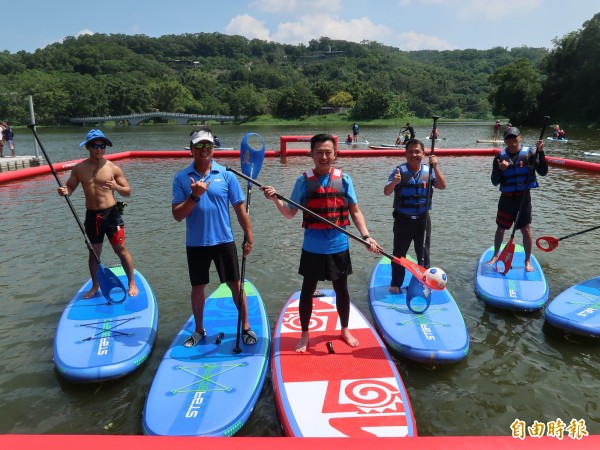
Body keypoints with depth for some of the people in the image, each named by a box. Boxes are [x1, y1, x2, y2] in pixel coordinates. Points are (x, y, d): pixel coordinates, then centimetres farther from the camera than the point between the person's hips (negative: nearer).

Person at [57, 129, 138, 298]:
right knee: (94, 252, 15)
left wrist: (116, 187, -24)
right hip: (91, 215, 3)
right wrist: (64, 191, -13)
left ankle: (132, 283, 17)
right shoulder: (79, 168, 2)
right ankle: (95, 286, 32)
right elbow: (70, 187, 10)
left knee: (121, 249, 2)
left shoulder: (113, 168, -6)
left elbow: (128, 192, -3)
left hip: (111, 213, -3)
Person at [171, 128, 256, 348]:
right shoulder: (181, 178, -3)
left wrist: (249, 237, -2)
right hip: (196, 243, 1)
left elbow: (240, 208, -1)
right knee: (198, 287, 13)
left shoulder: (226, 175, -4)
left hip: (224, 240, -1)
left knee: (236, 284, 6)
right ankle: (199, 330, 32)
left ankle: (246, 327, 24)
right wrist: (195, 196, -21)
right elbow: (177, 215, -7)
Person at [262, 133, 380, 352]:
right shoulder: (303, 180, -5)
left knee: (341, 289, 16)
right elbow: (290, 213, -1)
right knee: (307, 290, 11)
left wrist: (366, 236, -10)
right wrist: (275, 199, -18)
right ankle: (304, 334, 30)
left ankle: (345, 330, 39)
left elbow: (355, 212, 1)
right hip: (312, 248, -1)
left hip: (338, 247, 1)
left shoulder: (344, 179, -2)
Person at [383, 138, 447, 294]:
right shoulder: (399, 171, -9)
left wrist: (435, 168, -24)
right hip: (403, 219, -2)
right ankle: (396, 284, 20)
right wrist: (394, 183, -37)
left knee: (423, 253, 14)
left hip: (422, 219, 2)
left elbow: (442, 186, -13)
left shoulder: (428, 171, -1)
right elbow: (386, 192, -16)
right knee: (399, 253, 7)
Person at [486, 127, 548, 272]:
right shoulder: (500, 157, 0)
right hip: (506, 197, 2)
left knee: (526, 229, 0)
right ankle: (495, 255, 31)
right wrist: (500, 170, -20)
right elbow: (494, 182, 0)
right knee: (501, 228, 12)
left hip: (523, 196, -2)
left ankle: (527, 261, 15)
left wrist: (540, 152, -21)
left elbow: (543, 172, -12)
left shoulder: (529, 154, -4)